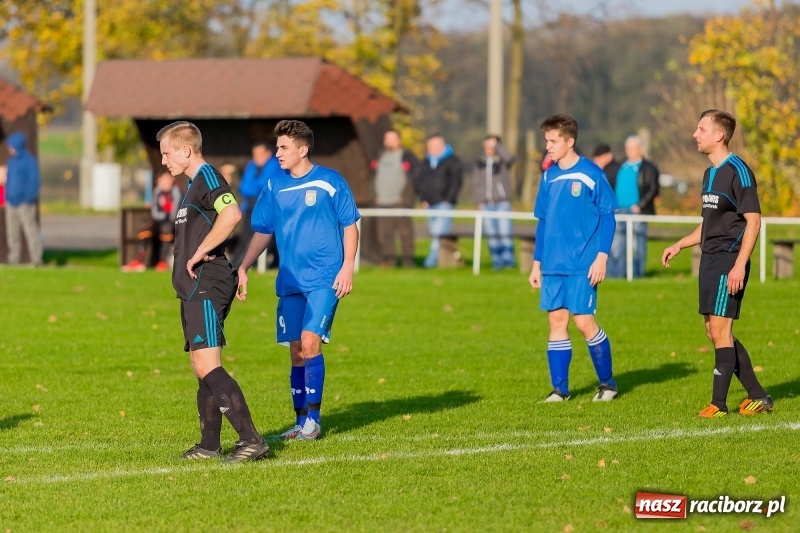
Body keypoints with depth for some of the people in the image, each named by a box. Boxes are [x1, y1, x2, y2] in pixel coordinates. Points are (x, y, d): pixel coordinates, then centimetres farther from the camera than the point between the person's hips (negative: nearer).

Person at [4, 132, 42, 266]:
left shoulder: (29, 161, -9)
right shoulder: (11, 161, 14)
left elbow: (34, 181, -11)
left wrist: (28, 198, -17)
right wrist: (7, 197, 12)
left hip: (24, 204, -8)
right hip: (11, 203, 8)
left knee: (30, 230, -7)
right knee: (12, 233, 8)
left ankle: (36, 259, -5)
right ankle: (14, 259, 14)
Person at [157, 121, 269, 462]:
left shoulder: (208, 177, -11)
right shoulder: (195, 184, 21)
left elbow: (231, 214, -30)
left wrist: (199, 253, -22)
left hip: (206, 288, -11)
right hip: (196, 290, 11)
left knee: (208, 367, -16)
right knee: (202, 369, 13)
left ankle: (251, 440, -20)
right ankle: (209, 446, 18)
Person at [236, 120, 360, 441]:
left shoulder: (330, 182, -5)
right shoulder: (274, 186, 7)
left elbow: (350, 225, 0)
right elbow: (263, 231, 15)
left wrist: (347, 267, -9)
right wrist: (243, 267, 7)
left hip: (324, 279, -5)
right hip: (290, 281, 5)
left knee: (310, 342, -16)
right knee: (296, 352, 6)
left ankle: (312, 420, -8)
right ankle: (301, 423, 14)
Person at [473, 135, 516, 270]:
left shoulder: (502, 161, 3)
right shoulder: (480, 162, 13)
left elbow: (509, 158, -22)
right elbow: (476, 183, 14)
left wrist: (497, 145, -13)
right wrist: (479, 201, 5)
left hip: (502, 202, -4)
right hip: (486, 204, 4)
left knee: (504, 232, -12)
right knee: (491, 234, 2)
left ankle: (508, 258, -7)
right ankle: (497, 260, 7)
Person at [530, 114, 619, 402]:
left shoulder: (591, 174, -7)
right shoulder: (549, 177, 11)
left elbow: (608, 215, -6)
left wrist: (602, 256, -12)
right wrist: (537, 263, 16)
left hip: (582, 265, -5)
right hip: (552, 265, 6)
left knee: (584, 322, -6)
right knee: (556, 322, 4)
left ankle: (607, 383, 10)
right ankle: (560, 388, 9)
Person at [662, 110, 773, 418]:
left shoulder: (738, 171, -12)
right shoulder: (710, 173, 16)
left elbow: (753, 220, -16)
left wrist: (739, 266, -22)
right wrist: (679, 246, 21)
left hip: (729, 261, -10)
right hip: (710, 260, 10)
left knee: (720, 329, -9)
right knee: (714, 331, 9)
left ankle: (719, 403, -3)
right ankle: (758, 396, 16)